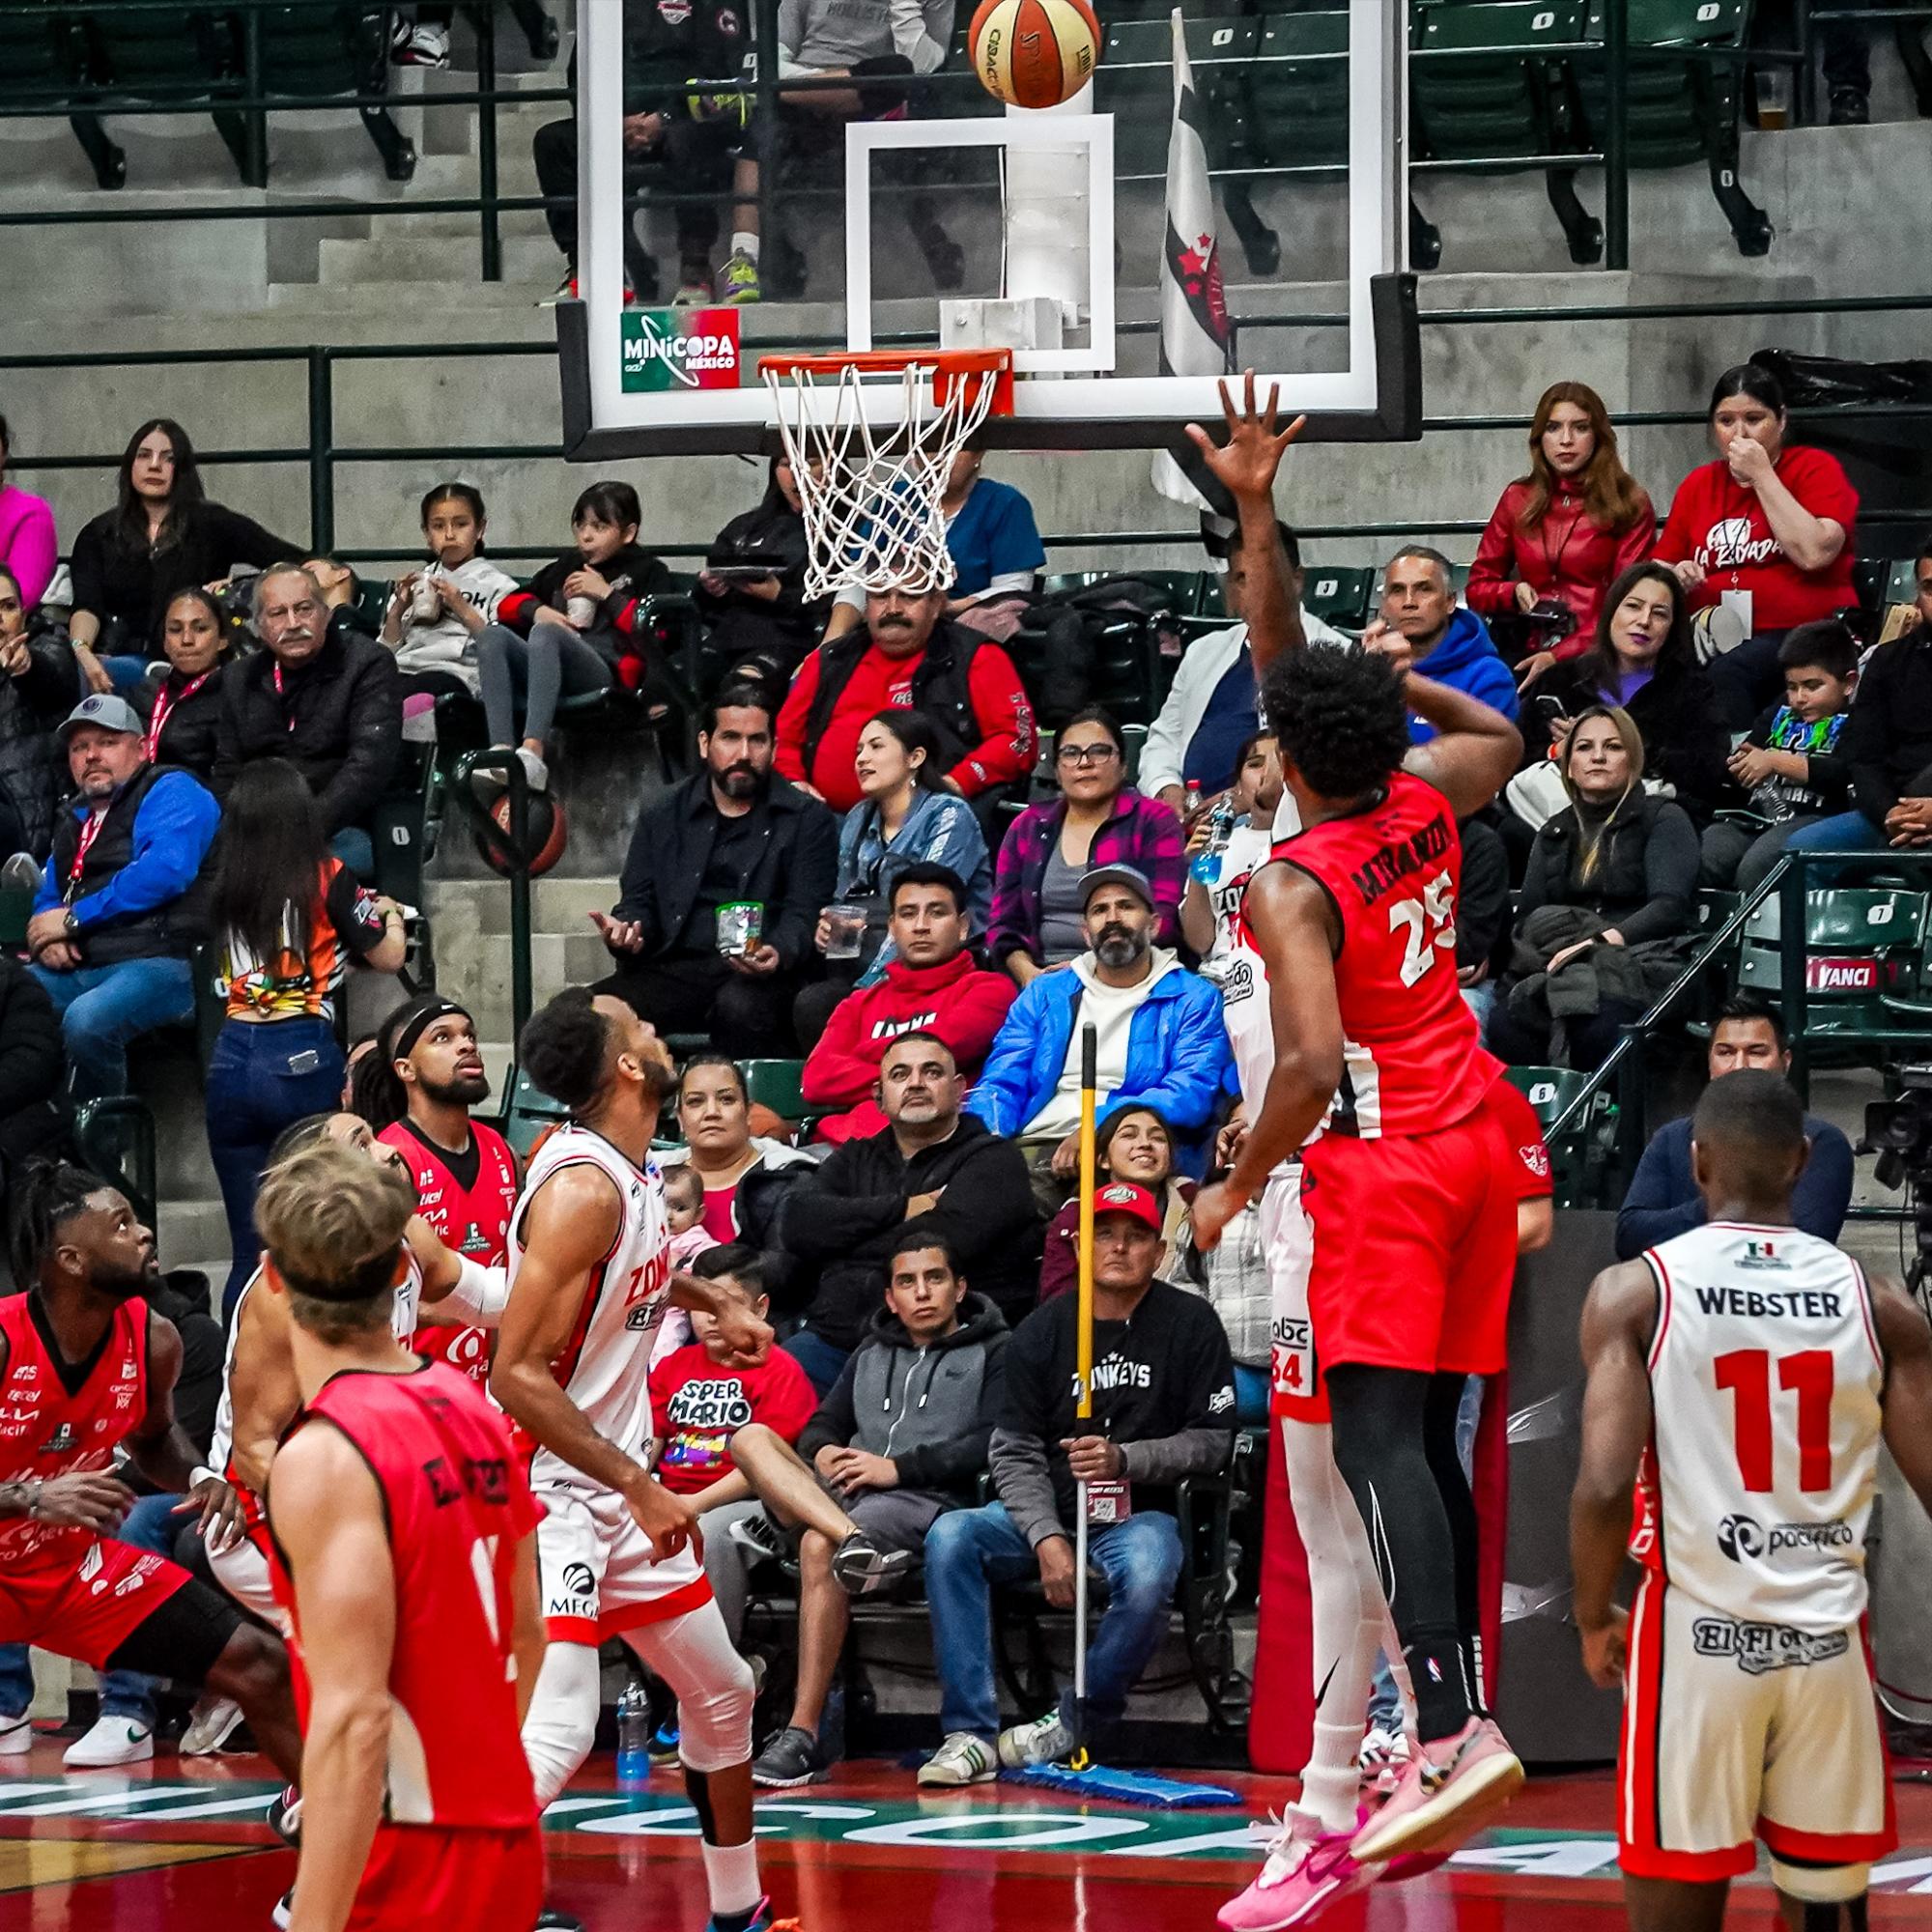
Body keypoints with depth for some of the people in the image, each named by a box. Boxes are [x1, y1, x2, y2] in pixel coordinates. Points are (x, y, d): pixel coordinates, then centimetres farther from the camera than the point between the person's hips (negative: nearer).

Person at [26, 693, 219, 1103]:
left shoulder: (171, 792, 2)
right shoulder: (75, 819, 26)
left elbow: (167, 868, -15)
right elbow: (48, 895, 29)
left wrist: (74, 918, -11)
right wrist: (47, 936, 1)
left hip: (156, 962, -8)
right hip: (75, 968, 8)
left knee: (86, 1020, -36)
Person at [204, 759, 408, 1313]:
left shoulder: (221, 886, 5)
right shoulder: (326, 879, -3)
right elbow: (387, 957, 4)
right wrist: (390, 916, 27)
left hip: (231, 1062, 3)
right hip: (304, 1060, -3)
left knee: (249, 1246, 8)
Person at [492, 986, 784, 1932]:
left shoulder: (633, 1172, 5)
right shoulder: (581, 1186, -23)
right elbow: (516, 1372, -26)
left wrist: (712, 1300, 19)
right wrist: (638, 1487, -24)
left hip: (620, 1489, 10)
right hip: (551, 1492, -10)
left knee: (721, 1693, 20)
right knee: (556, 1734, -20)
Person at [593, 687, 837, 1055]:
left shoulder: (807, 819, 10)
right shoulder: (662, 814, 20)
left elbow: (804, 914, 1)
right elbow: (639, 901, 18)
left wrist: (779, 954, -21)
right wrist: (624, 934, -7)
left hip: (759, 974, -2)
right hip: (674, 968, 2)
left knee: (741, 1009, -39)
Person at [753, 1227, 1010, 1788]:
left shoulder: (993, 1352, 11)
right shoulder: (870, 1356, 31)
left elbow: (996, 1444, -4)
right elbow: (821, 1425, 26)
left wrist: (898, 1468, -11)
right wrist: (822, 1453, 1)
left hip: (936, 1500, -6)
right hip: (850, 1493, 6)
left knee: (820, 1545, -35)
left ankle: (804, 1734, -36)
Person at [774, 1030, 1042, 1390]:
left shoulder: (993, 1159, 8)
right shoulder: (857, 1158, 24)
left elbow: (943, 1242, -8)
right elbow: (797, 1222, 6)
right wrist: (901, 1209, -3)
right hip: (834, 1340, 4)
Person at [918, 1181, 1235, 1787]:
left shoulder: (1191, 1324, 0)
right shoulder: (1041, 1332, 5)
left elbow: (1212, 1441, -1)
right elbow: (1015, 1453, 1)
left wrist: (1125, 1460, -18)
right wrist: (1046, 1536, -16)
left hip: (1141, 1510, -2)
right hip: (1044, 1510, 2)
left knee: (1148, 1579, -37)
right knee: (950, 1536, -25)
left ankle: (1072, 1725, -15)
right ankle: (970, 1732, -25)